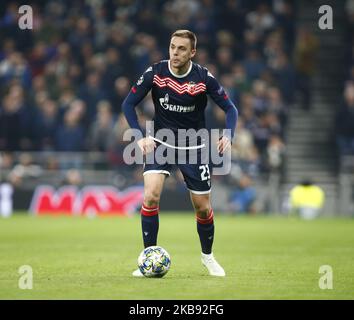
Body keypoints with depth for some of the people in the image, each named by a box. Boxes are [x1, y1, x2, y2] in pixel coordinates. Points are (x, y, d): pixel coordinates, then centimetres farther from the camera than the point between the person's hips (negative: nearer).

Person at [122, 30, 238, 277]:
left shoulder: (204, 78, -14)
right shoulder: (155, 73, -12)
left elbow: (230, 108, -5)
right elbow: (129, 104, -5)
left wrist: (228, 136, -23)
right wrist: (141, 137, -16)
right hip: (161, 142, 0)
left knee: (203, 208, 4)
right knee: (151, 196, -22)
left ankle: (208, 256, 32)